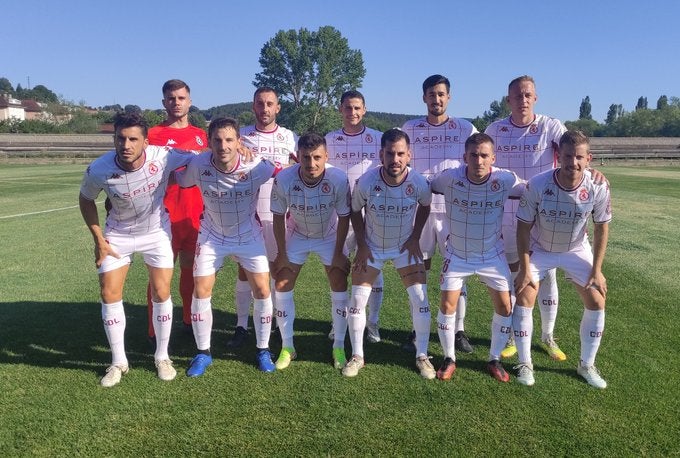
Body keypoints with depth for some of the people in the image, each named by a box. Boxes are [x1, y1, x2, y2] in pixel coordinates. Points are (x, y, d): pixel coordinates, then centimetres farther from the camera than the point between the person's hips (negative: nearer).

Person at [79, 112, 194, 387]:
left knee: (161, 294, -1)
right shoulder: (99, 170, -24)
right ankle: (118, 362, 18)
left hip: (156, 232, 0)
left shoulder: (163, 157, -28)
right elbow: (86, 200, -3)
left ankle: (162, 357, 20)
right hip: (118, 236, 1)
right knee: (109, 295, -1)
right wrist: (98, 239, -6)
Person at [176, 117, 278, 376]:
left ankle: (263, 350, 17)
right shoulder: (198, 165, -23)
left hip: (248, 235, 0)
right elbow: (180, 181, -3)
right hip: (211, 236, 1)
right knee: (201, 291, -2)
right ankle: (203, 353, 18)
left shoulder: (255, 166, -27)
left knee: (262, 290, -4)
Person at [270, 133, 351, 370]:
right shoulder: (283, 179, -29)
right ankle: (287, 347, 13)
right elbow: (278, 217, -14)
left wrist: (339, 253, -11)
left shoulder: (339, 179, -30)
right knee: (282, 286, -4)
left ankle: (339, 347, 13)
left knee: (340, 287, -5)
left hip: (330, 236, 0)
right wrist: (281, 253, -9)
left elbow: (343, 217, -15)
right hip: (297, 236, 1)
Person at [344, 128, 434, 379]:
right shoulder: (366, 182, -24)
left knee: (420, 299, -5)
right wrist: (361, 244, -7)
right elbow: (355, 211, -5)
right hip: (371, 247, 0)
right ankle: (357, 356, 13)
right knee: (357, 299, -4)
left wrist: (415, 238, -3)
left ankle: (422, 356, 13)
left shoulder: (418, 183, -22)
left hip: (405, 246, 1)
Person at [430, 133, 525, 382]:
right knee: (447, 306, -3)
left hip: (492, 255, 1)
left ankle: (494, 359, 24)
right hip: (457, 254, -1)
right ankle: (449, 359, 19)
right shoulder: (449, 177, -22)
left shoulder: (506, 179, -20)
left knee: (505, 307, 1)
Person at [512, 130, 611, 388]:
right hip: (539, 250, -2)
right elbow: (524, 227, -17)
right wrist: (525, 269, -17)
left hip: (577, 250, 2)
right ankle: (525, 363, 8)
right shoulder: (537, 185, -30)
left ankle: (587, 365, 19)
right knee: (523, 299, -10)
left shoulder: (598, 187, -24)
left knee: (596, 302, -1)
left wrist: (596, 270, -8)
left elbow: (601, 227, -8)